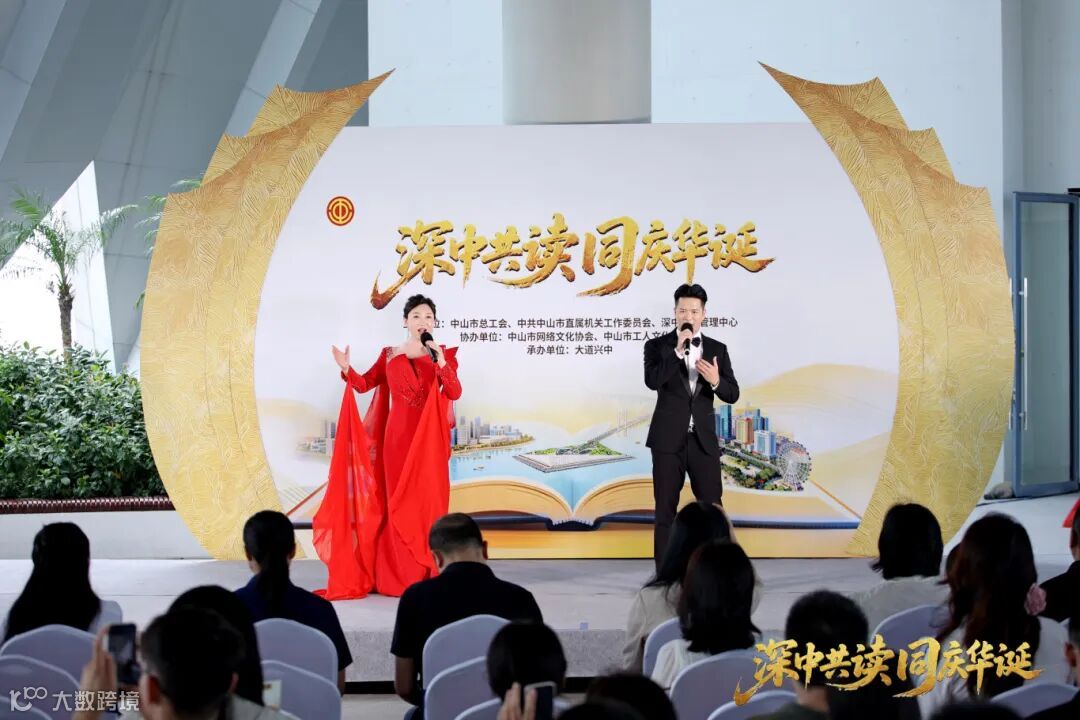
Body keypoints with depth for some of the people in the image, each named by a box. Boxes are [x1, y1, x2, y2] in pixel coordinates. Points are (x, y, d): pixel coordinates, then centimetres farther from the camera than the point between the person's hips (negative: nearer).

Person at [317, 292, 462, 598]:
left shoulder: (442, 355, 3)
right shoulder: (390, 355, 9)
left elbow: (454, 393, -9)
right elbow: (364, 384, 9)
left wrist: (442, 364, -22)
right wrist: (346, 368, -9)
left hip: (429, 439, -1)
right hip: (398, 436, 1)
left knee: (428, 502, -3)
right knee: (399, 504, 1)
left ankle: (428, 574, 1)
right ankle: (401, 575, 6)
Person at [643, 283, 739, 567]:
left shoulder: (717, 349, 7)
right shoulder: (658, 346, 0)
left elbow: (732, 394, 2)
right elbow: (652, 381, -17)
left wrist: (716, 381, -20)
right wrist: (677, 351, -24)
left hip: (703, 439, 2)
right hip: (668, 438, -2)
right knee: (666, 509, 1)